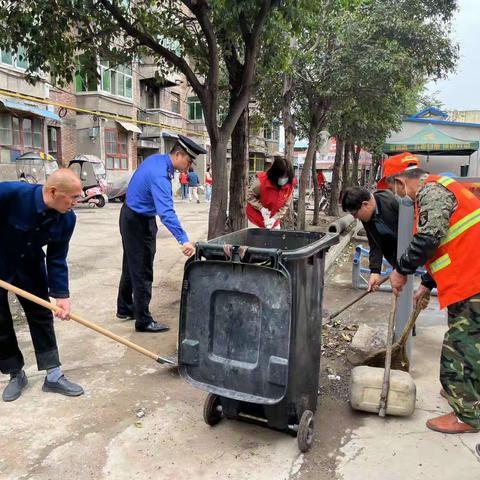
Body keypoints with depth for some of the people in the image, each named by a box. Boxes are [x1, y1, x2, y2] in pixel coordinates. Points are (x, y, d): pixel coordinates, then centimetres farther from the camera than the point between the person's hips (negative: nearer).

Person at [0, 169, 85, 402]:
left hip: (30, 267, 4)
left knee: (41, 317, 4)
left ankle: (53, 376, 14)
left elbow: (57, 259, -11)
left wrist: (61, 294, -17)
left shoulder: (67, 218, -18)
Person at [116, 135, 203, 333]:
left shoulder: (157, 159, 0)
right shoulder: (159, 176, -31)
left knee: (131, 266, 20)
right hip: (138, 222, -10)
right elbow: (166, 212, -42)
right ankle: (143, 321, 6)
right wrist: (183, 240, -50)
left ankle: (125, 309, 35)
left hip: (131, 216, 10)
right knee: (142, 272, -4)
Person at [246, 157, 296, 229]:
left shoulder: (290, 184, -15)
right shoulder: (261, 181, -27)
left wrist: (275, 218, -16)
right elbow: (250, 197, -12)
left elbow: (285, 205, -6)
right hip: (256, 219, -3)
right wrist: (261, 208, -24)